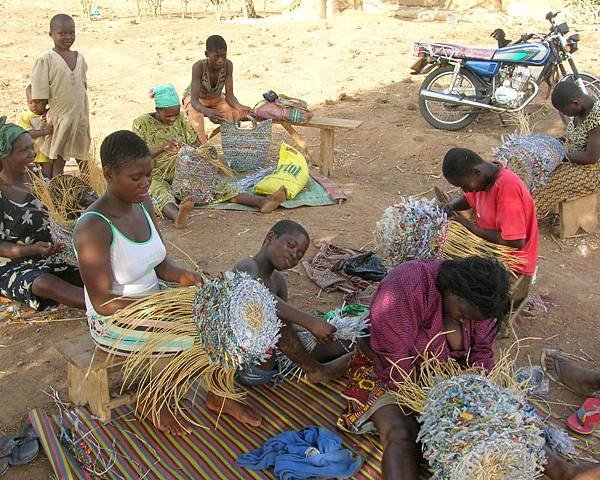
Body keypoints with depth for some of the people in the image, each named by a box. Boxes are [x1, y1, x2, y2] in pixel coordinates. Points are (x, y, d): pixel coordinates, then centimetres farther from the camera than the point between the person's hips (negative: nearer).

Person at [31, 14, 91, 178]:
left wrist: (86, 119, 11)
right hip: (59, 119, -4)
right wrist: (45, 119, -10)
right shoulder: (45, 61, -9)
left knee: (84, 161, 13)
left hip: (80, 118, 5)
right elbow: (40, 96, -8)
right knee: (58, 161, 5)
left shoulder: (79, 58, 6)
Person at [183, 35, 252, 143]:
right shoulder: (199, 67, -35)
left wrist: (239, 106, -46)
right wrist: (208, 111, -62)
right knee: (196, 116, -37)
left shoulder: (227, 65, -26)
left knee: (235, 114, -23)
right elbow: (194, 101, -40)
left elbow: (229, 95, -23)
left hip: (216, 99, 4)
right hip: (196, 99, -3)